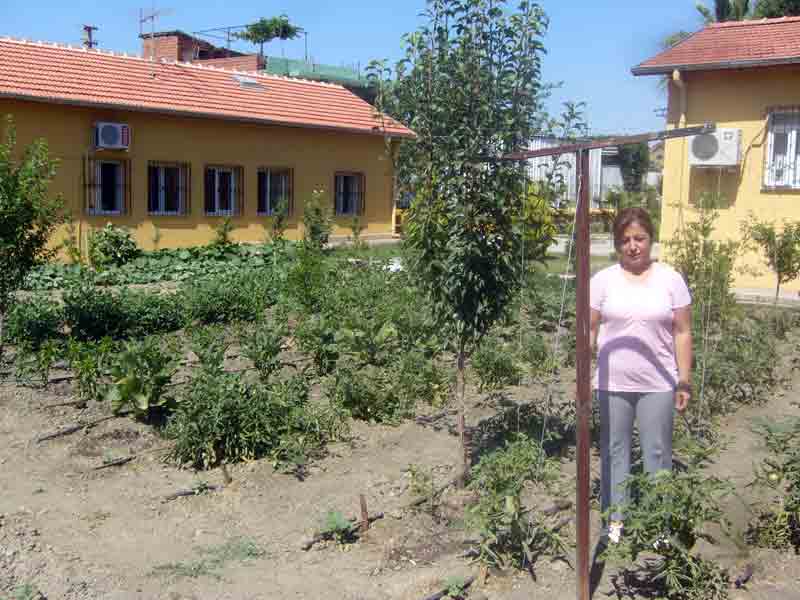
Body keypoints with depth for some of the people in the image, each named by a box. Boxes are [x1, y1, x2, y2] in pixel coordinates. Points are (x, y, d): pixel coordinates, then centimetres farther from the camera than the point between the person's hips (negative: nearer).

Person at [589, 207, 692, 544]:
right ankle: (615, 516, 25)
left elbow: (682, 333, 1)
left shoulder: (670, 279, -1)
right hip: (613, 383, 1)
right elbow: (590, 330, 2)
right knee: (614, 451, 11)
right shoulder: (603, 280, -1)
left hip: (658, 384, 0)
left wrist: (684, 382, -2)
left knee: (657, 453, 9)